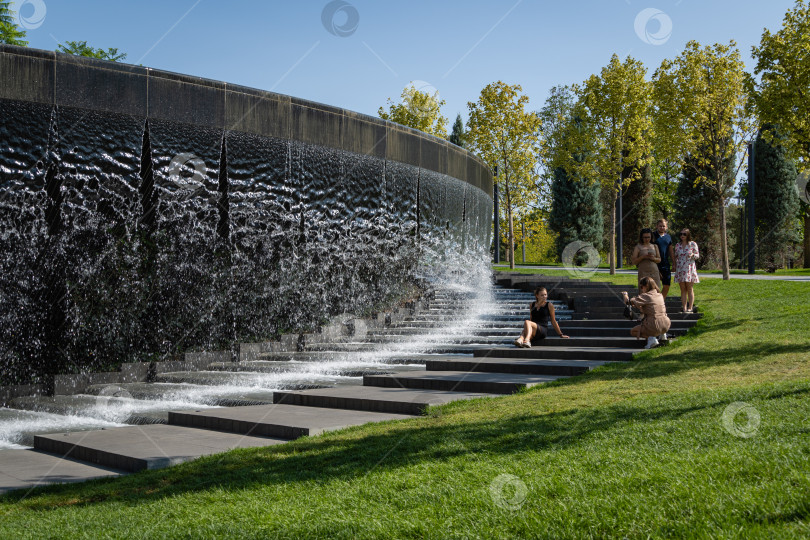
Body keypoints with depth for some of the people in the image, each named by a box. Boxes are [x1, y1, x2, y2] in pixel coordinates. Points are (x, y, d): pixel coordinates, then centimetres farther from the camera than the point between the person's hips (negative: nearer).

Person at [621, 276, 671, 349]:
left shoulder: (646, 296, -11)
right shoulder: (660, 295, 10)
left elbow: (629, 301, -8)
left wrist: (625, 295, 12)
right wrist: (638, 306, 17)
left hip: (655, 327, -7)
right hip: (665, 326, 7)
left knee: (632, 332, 16)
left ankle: (651, 338, -8)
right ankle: (662, 335, 19)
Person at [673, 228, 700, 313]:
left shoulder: (693, 244, 0)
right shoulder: (677, 245, 10)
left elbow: (698, 255, 3)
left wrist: (692, 255, -18)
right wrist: (674, 266, 6)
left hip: (689, 268, -3)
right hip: (680, 269, 3)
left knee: (690, 289, -3)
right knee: (683, 290, 2)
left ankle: (690, 308, -2)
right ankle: (684, 308, 3)